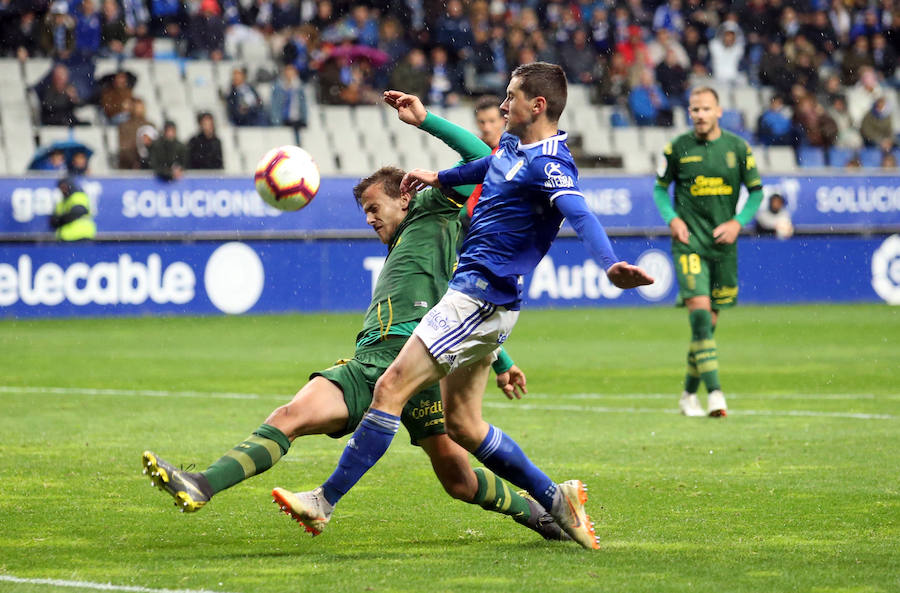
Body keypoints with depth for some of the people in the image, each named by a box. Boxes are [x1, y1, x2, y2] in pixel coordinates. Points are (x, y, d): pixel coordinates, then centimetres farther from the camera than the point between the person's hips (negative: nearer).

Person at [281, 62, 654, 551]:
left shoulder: (548, 164, -16)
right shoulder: (513, 146, 13)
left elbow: (580, 215, -34)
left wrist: (610, 265, -50)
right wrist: (440, 178, 45)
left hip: (480, 299, -10)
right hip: (475, 295, 10)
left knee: (391, 388, -12)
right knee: (461, 423, 13)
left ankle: (325, 501, -9)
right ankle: (554, 499, 17)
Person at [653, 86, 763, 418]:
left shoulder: (737, 148, 2)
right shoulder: (678, 148, 0)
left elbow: (756, 191, 10)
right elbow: (660, 188, 12)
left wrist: (737, 222, -5)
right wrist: (672, 219, -5)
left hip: (723, 243, 2)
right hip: (689, 242, -2)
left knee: (709, 323, 7)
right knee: (700, 314, -17)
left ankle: (689, 394, 23)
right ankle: (714, 393, -22)